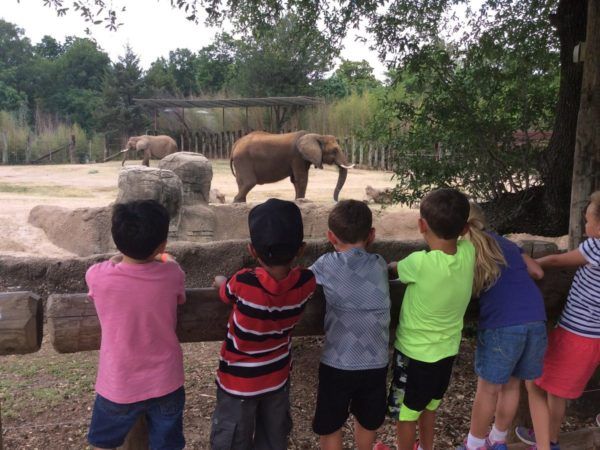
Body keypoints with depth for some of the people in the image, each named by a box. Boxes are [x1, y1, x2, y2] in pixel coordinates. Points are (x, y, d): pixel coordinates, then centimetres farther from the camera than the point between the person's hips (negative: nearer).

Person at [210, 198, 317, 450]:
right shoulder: (306, 283, -22)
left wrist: (220, 281, 14)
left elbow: (223, 289, -6)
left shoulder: (242, 284, -30)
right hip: (277, 379, 3)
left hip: (238, 382, -3)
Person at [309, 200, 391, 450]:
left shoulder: (326, 265, -10)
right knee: (367, 421, 27)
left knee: (329, 428, 18)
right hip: (376, 363, 3)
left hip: (337, 364, -3)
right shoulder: (380, 265, -2)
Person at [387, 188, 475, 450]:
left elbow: (390, 271, -8)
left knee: (406, 412, 18)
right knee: (428, 405, 30)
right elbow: (464, 233, 10)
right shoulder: (468, 252, -16)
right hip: (447, 350, 6)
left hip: (414, 352, -6)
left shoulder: (420, 263, -30)